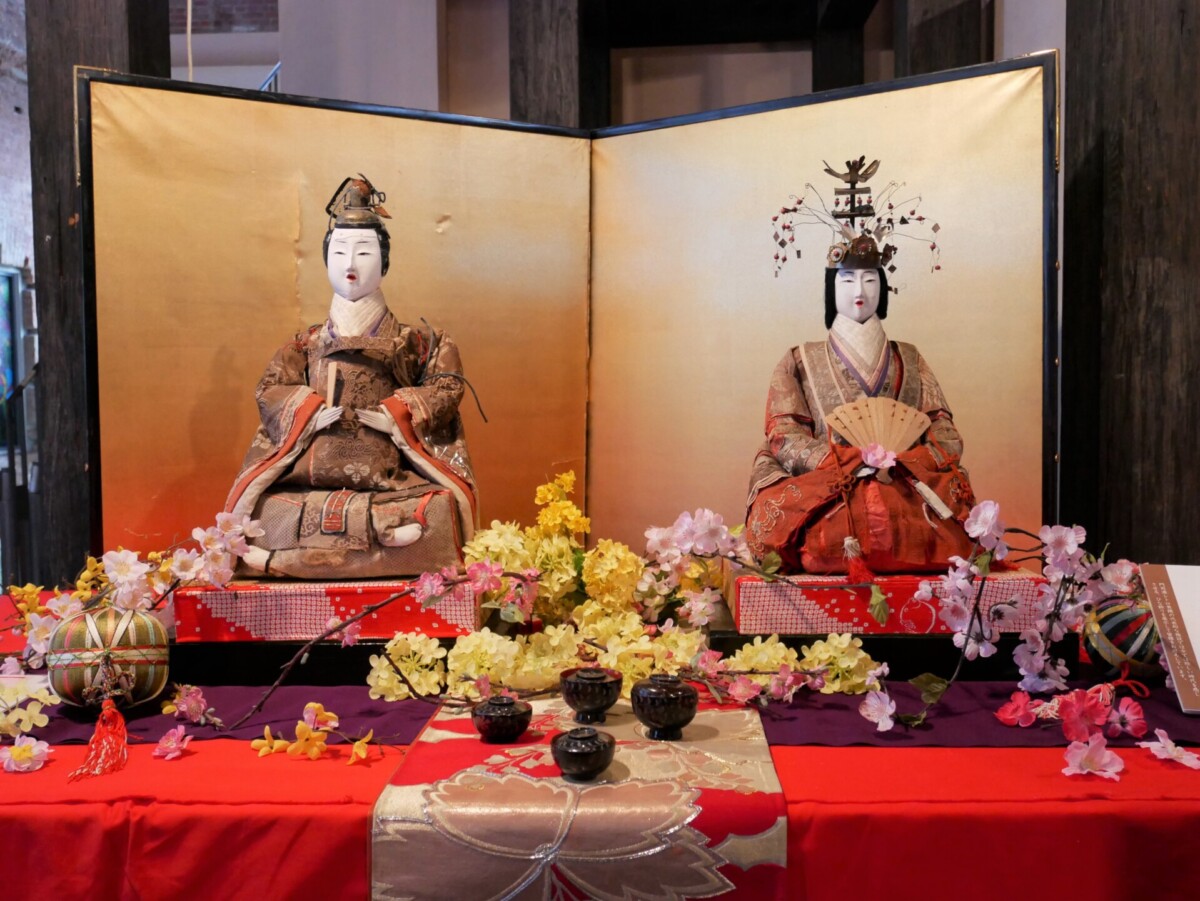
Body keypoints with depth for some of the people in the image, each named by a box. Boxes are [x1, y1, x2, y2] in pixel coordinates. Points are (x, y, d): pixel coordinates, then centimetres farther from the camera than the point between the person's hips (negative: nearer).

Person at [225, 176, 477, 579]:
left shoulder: (414, 342, 14)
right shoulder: (304, 345, 20)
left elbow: (446, 387, 5)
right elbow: (269, 388, 10)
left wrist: (394, 413, -8)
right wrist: (313, 410, -8)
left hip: (391, 476, -1)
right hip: (310, 478, 1)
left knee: (439, 509, -33)